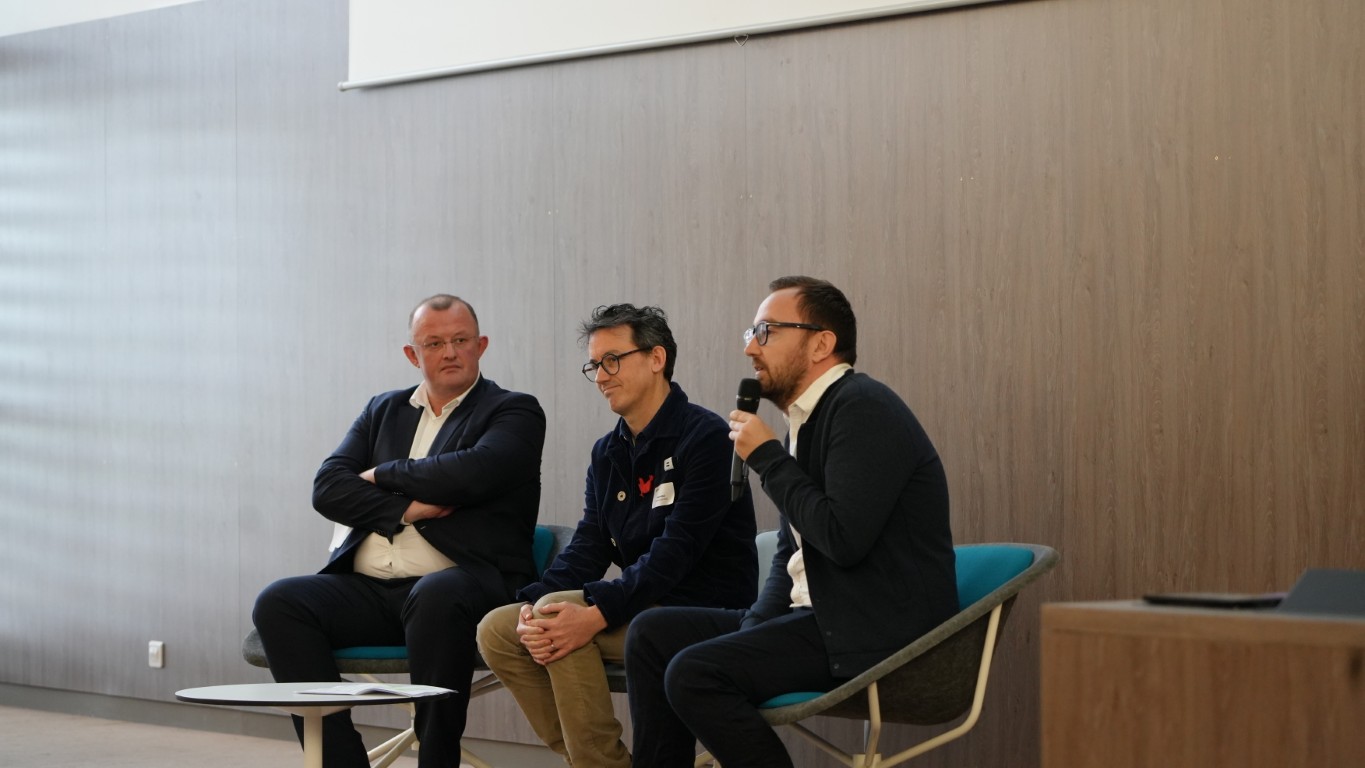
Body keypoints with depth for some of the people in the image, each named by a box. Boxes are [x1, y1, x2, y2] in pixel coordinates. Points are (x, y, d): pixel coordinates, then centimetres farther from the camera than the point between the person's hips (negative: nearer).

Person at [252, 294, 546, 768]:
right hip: (367, 590, 5)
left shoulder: (514, 413, 8)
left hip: (456, 583, -5)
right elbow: (327, 488, 9)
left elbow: (473, 472, -13)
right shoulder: (384, 411, 23)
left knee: (437, 596, -39)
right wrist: (406, 509, -7)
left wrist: (384, 474, 0)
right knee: (279, 603, -21)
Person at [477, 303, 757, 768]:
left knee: (560, 609, -26)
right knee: (497, 630, -4)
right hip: (645, 606, 8)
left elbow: (677, 550, -20)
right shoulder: (608, 453, 14)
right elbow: (588, 547, 6)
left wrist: (597, 613, -30)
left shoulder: (705, 437, -11)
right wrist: (534, 604, -14)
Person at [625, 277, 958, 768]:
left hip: (877, 632, -10)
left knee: (693, 673, -23)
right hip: (819, 614, 10)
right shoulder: (807, 417, 14)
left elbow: (844, 538, -24)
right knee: (651, 634, 7)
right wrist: (756, 626, 4)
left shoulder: (862, 409, -14)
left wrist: (766, 458, -13)